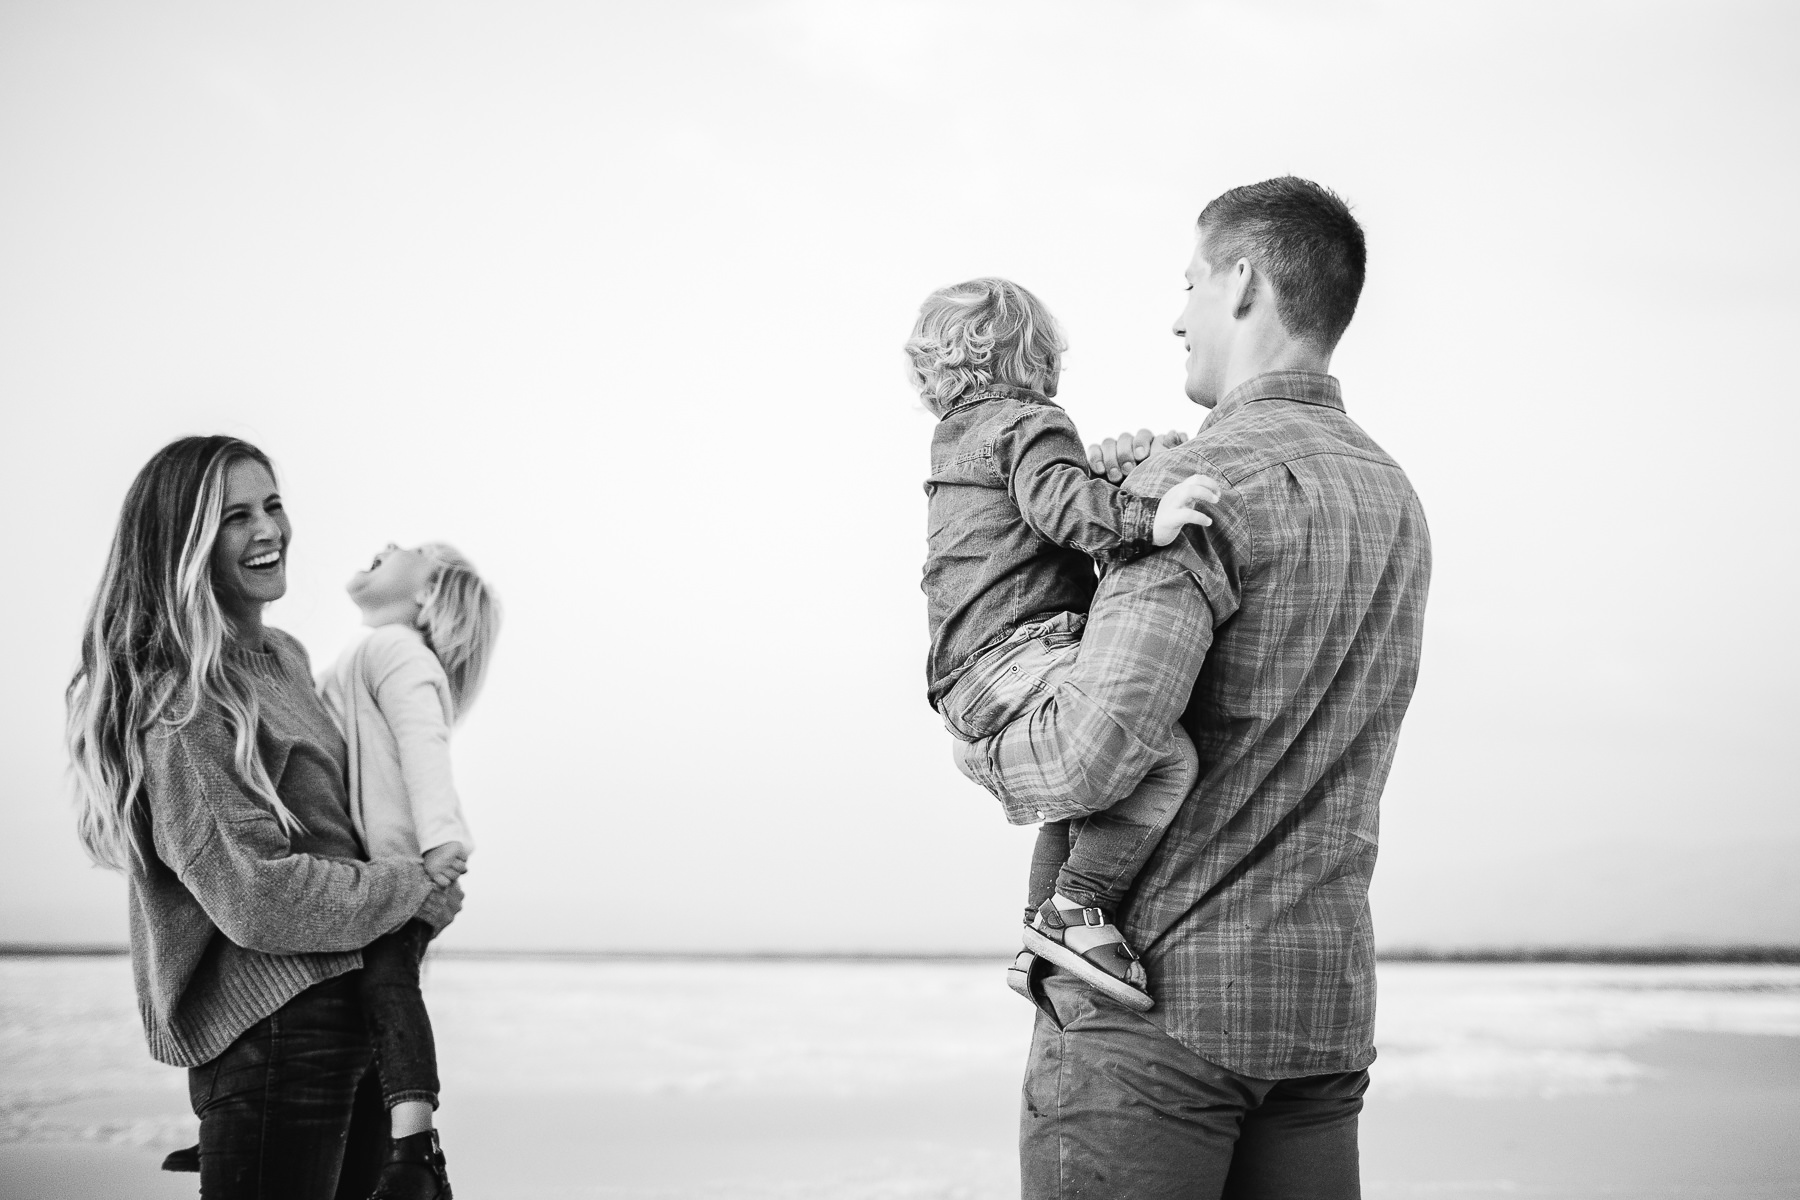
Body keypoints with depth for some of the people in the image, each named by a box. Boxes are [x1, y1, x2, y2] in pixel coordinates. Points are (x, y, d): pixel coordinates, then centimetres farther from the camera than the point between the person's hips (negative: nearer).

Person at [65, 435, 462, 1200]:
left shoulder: (283, 658, 13)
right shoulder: (179, 705, -16)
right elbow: (253, 895, -21)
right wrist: (409, 891, -10)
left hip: (352, 1014, 9)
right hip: (272, 1024, -9)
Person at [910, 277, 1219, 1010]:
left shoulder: (954, 440, 28)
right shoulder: (1031, 424, -1)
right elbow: (1056, 500, -22)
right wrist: (1143, 521, -34)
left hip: (964, 680, 11)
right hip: (1015, 653, -11)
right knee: (1166, 754, -24)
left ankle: (1042, 926, 29)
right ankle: (1075, 911, -28)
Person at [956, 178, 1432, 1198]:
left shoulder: (1208, 481, -13)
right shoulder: (1396, 500, 13)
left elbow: (1096, 753, -24)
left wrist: (982, 752, -2)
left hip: (1158, 997, -8)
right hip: (1325, 998, 8)